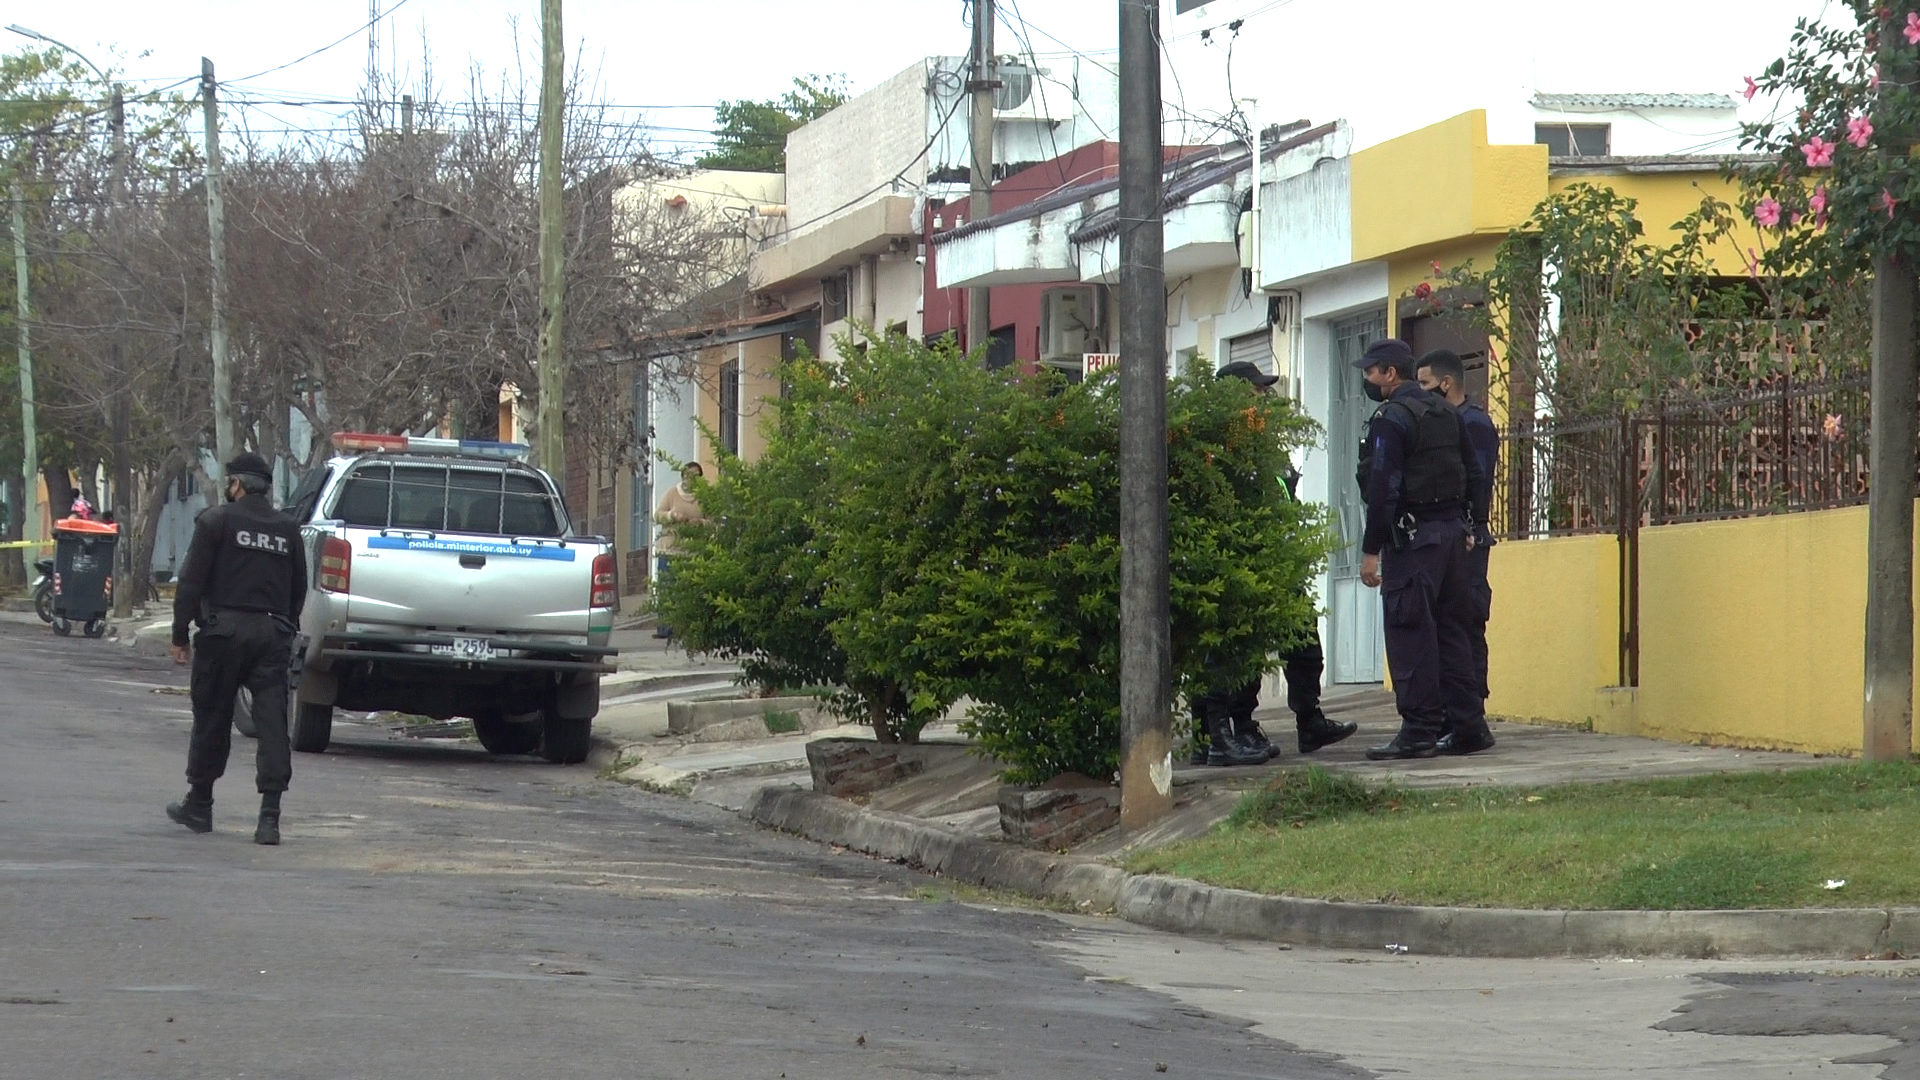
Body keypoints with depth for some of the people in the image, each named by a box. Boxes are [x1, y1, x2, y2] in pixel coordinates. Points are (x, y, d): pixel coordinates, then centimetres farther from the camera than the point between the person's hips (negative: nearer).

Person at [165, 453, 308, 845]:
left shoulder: (216, 521, -2)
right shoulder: (288, 530, 12)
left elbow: (191, 582, -5)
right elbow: (299, 591, 15)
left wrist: (180, 635, -1)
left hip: (224, 633, -3)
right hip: (272, 633, 3)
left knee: (212, 720, 9)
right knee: (272, 723, -2)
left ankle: (199, 805, 20)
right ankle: (269, 816, -10)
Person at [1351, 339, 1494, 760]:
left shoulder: (1390, 418, -11)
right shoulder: (1446, 412, 15)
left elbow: (1383, 488, -17)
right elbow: (1474, 473, 18)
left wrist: (1371, 550, -15)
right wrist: (1470, 526, 20)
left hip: (1412, 536, -8)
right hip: (1452, 529, 8)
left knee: (1410, 634, -6)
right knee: (1451, 629, 12)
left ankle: (1419, 732, -8)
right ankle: (1469, 727, 12)